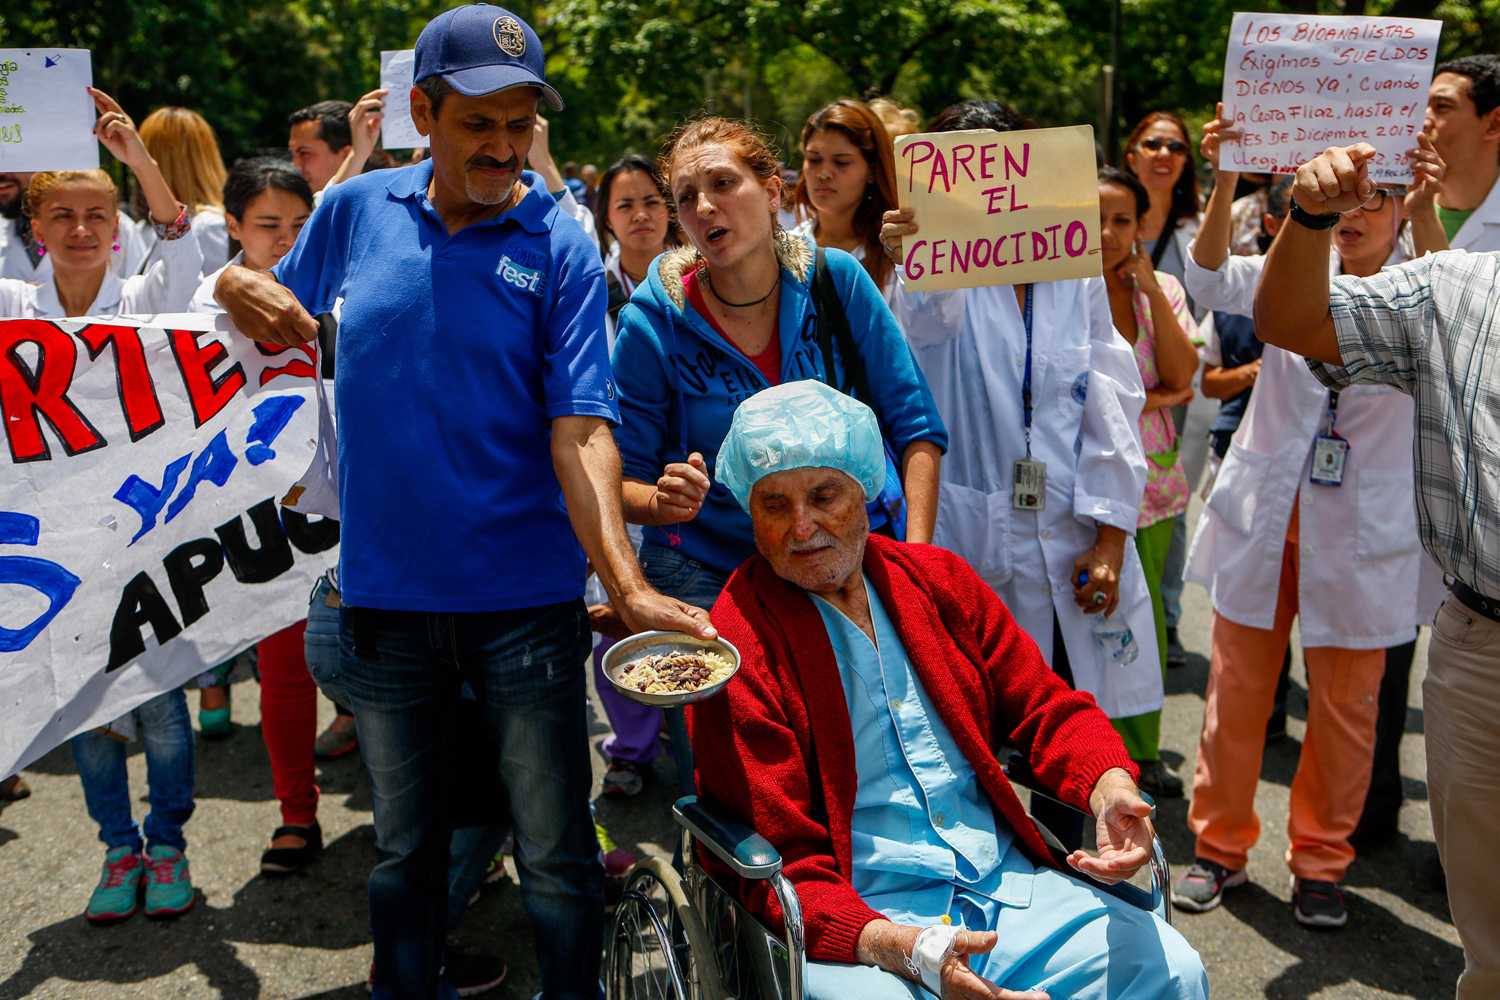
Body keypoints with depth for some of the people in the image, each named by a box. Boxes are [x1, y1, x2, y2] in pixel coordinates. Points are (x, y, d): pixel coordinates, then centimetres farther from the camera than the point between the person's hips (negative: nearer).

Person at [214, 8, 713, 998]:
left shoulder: (559, 246, -7)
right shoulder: (358, 210, 2)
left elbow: (580, 431, -16)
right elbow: (275, 302, 18)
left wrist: (628, 583, -29)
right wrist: (246, 287, -7)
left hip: (525, 599, -2)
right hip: (384, 592, 3)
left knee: (557, 860, 6)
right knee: (403, 851, 18)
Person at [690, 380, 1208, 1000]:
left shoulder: (939, 581, 11)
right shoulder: (737, 648, -8)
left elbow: (1046, 707, 14)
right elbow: (780, 870, -11)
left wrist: (1109, 788, -9)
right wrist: (906, 950, -28)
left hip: (1004, 883, 5)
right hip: (850, 923, -4)